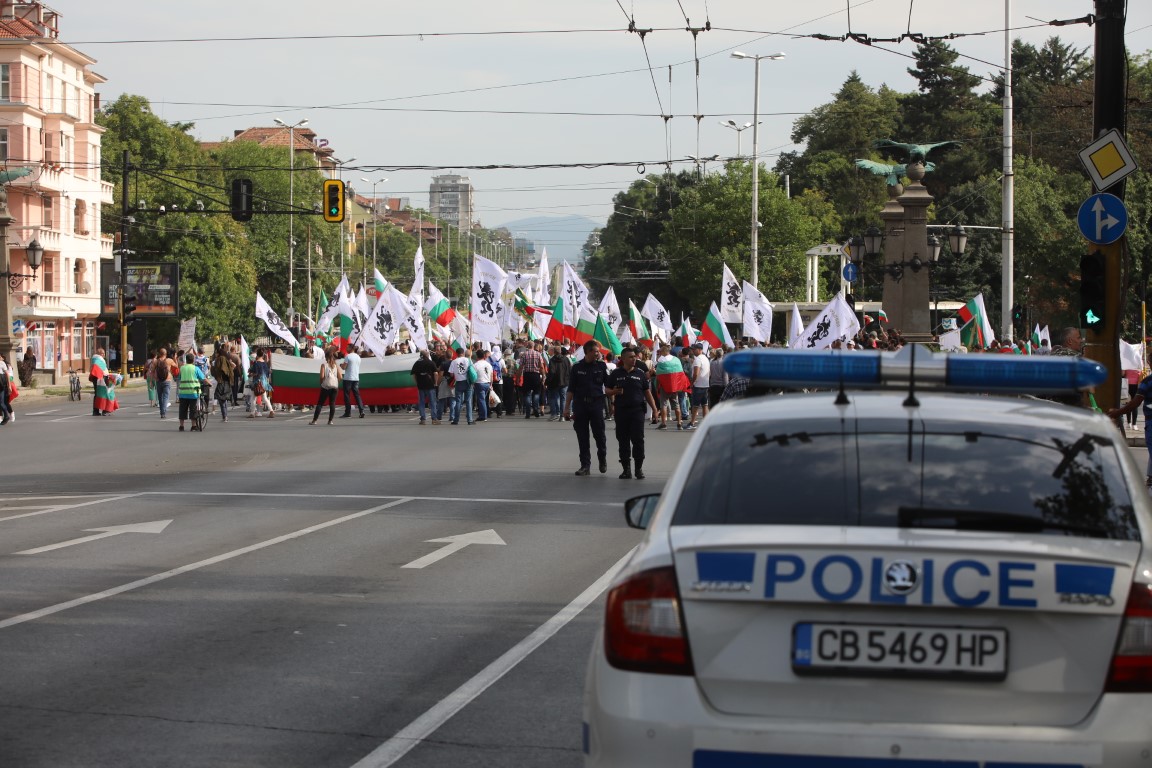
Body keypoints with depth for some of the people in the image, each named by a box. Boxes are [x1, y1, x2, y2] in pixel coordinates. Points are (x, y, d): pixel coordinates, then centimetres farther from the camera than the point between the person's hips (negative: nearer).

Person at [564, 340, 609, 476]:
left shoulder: (601, 366, 3)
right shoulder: (577, 368, 4)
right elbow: (571, 389, 7)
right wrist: (567, 407, 4)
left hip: (596, 404, -1)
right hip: (580, 405, 1)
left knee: (599, 434, 1)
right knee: (582, 437, 3)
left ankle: (603, 460, 25)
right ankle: (585, 466, 9)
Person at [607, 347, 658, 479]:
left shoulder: (640, 373, 8)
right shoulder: (615, 374, 6)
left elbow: (647, 392, 10)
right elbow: (607, 390, 10)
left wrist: (654, 407, 4)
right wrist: (614, 392, -13)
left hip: (637, 410, -1)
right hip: (621, 411, 1)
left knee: (638, 439, -5)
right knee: (623, 440, 4)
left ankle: (639, 468, 3)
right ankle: (626, 469, 11)